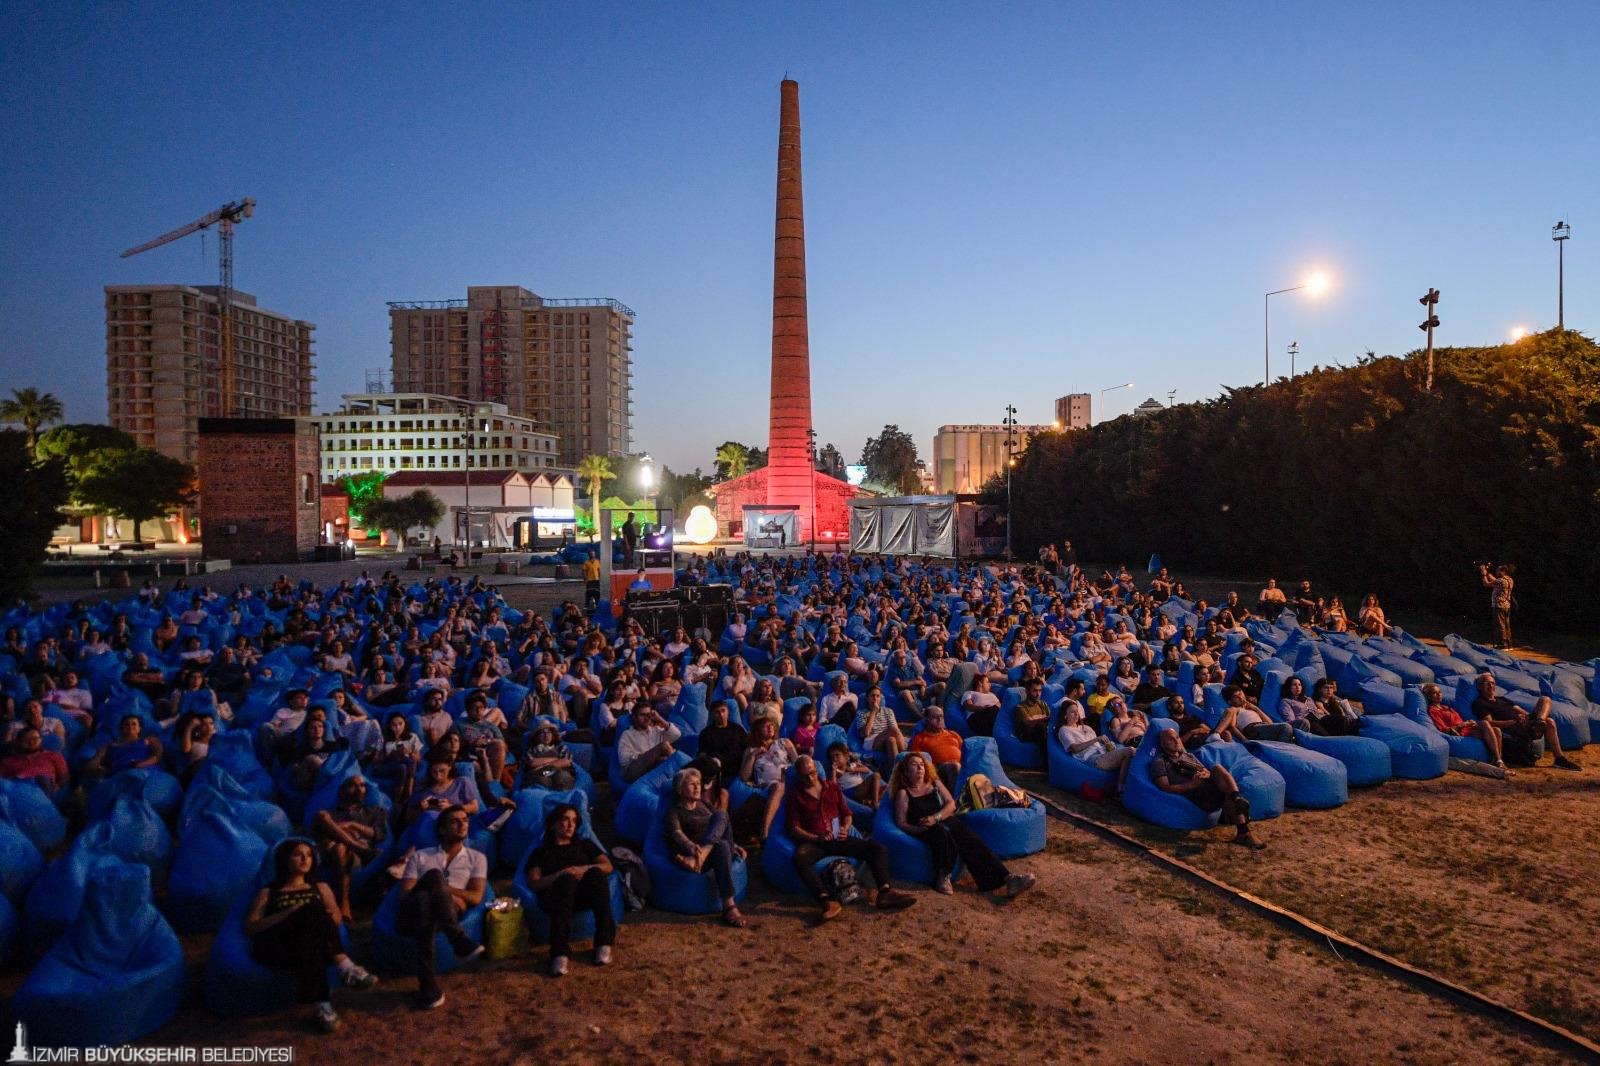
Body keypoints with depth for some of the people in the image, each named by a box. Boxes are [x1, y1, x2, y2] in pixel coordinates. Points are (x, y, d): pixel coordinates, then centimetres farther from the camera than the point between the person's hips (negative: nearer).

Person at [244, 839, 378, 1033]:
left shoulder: (320, 888, 26)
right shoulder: (268, 892, 19)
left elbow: (335, 920, 13)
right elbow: (250, 929, 3)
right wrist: (288, 914, -10)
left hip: (313, 945, 2)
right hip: (276, 949, -2)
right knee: (313, 910, -32)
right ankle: (345, 967, -42)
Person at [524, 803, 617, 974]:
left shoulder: (585, 844, 31)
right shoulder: (541, 852, 25)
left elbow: (607, 866, 15)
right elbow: (534, 884, 7)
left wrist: (585, 869, -6)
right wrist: (561, 875, -11)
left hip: (587, 895, 2)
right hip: (555, 898, -1)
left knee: (596, 873, -33)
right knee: (567, 879, -37)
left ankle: (604, 942, -39)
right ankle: (560, 953, -51)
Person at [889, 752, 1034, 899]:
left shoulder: (935, 783, 24)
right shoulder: (903, 793, 11)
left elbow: (951, 804, 12)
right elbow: (901, 823, 3)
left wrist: (935, 818, -8)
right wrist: (920, 829, -17)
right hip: (926, 830, -3)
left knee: (972, 841, -27)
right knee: (942, 833, -40)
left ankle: (1005, 879, -45)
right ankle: (942, 876, -36)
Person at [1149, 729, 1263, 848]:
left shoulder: (1189, 756, 33)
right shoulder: (1159, 763, 11)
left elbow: (1210, 774, 25)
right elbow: (1165, 788, -5)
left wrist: (1206, 774, -2)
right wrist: (1191, 785, -17)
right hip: (1194, 796, -5)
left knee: (1218, 768, -26)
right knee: (1230, 796, -30)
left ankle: (1237, 799, -45)